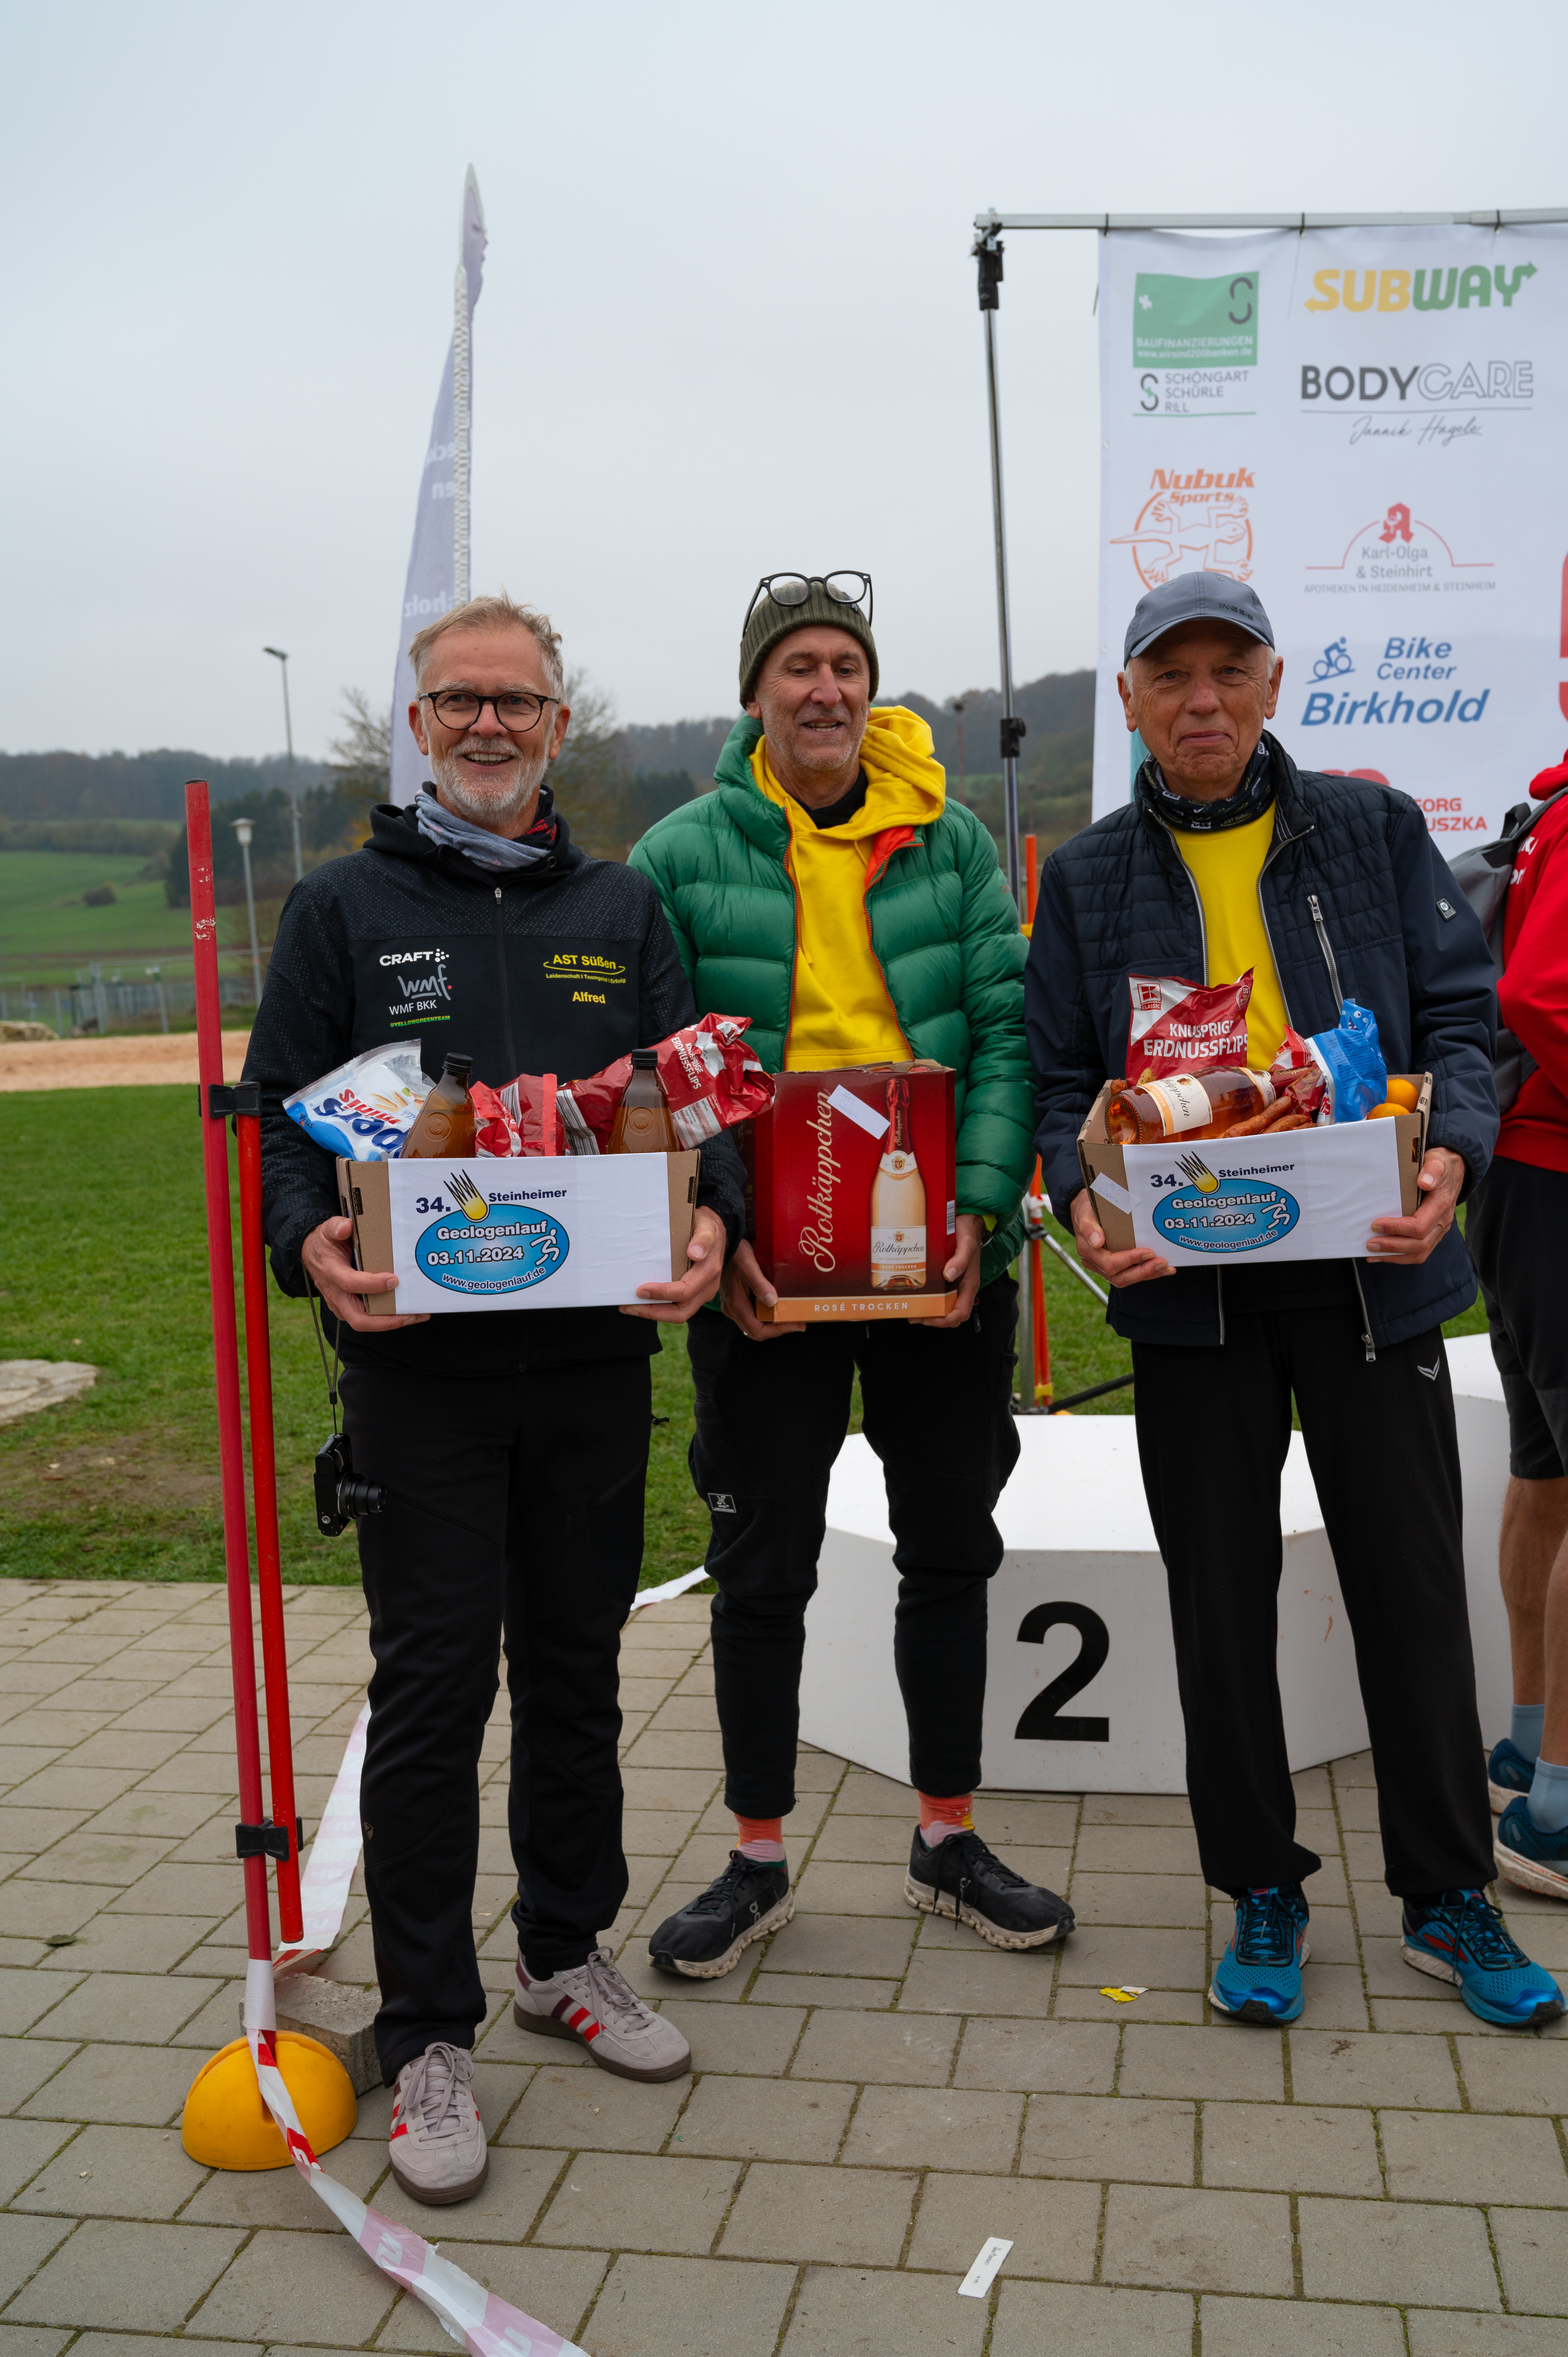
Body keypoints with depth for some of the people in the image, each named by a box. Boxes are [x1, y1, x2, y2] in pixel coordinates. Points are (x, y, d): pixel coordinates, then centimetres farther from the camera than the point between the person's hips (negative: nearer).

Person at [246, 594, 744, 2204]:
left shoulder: (622, 908, 12)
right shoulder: (344, 905, 5)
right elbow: (276, 1107, 2)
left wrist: (713, 1217, -14)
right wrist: (309, 1240, -18)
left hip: (595, 1350, 3)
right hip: (420, 1359, -3)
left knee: (577, 1666, 14)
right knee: (433, 1689, 0)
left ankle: (566, 1954, 33)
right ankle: (426, 2034, 14)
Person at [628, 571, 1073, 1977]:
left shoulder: (953, 843, 4)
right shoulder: (682, 855, -1)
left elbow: (1006, 1029, -1)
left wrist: (982, 1203, -14)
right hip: (762, 1268, -2)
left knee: (950, 1549, 13)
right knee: (764, 1569, 8)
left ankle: (949, 1843, 31)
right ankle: (758, 1862, 26)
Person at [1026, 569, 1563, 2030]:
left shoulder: (1374, 831, 6)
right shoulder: (1089, 876, 7)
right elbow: (1058, 1075, 6)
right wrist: (1081, 1198, -13)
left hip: (1370, 1269, 0)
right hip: (1188, 1284, 1)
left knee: (1412, 1584, 8)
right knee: (1221, 1598, 9)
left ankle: (1449, 1898, 26)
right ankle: (1262, 1894, 27)